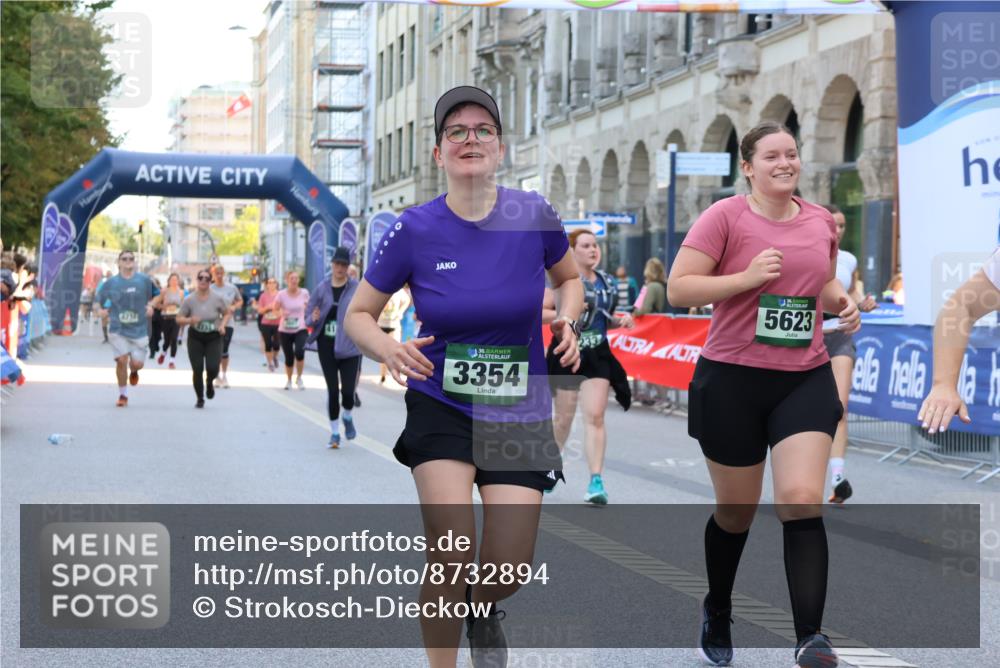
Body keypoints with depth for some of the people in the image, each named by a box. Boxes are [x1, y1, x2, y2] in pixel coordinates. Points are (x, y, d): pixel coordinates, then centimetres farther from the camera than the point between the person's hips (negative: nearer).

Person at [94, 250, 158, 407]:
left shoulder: (144, 280, 1)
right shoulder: (111, 282, 0)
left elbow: (156, 295, 15)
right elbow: (99, 298, 15)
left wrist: (150, 306, -2)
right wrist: (102, 309, -1)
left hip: (139, 329, 1)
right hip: (118, 329, -1)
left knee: (137, 363, -4)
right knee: (122, 360, -12)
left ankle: (133, 371, 37)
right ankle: (122, 395, 6)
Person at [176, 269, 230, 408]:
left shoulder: (218, 298, -6)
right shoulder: (189, 299, -6)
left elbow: (228, 312, 9)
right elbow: (179, 318, 0)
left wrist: (222, 325, -9)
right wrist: (190, 320, -20)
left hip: (214, 337, 0)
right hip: (195, 338, 0)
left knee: (212, 368, -14)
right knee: (197, 370, -5)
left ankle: (209, 382, 24)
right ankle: (200, 399, 15)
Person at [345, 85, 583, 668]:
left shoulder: (534, 216, -7)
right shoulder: (416, 230, -9)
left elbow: (569, 277, 14)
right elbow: (359, 315, 2)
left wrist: (567, 321, -7)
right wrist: (390, 350, -20)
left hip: (520, 412, 1)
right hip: (442, 407, -1)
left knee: (507, 573, -2)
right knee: (453, 555, -19)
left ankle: (483, 611, 37)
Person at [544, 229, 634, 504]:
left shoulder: (607, 283, 9)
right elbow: (540, 312, -10)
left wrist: (620, 321, 3)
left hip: (598, 356, 3)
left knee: (595, 416, -9)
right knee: (564, 417, 8)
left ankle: (596, 480, -12)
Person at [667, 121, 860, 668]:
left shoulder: (821, 221, 7)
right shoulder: (725, 217, -8)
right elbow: (677, 289, -11)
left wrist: (842, 302, 4)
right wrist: (746, 278, -22)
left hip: (806, 379, 3)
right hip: (732, 379, -3)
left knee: (801, 501, -15)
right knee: (736, 512, 11)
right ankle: (717, 613, 38)